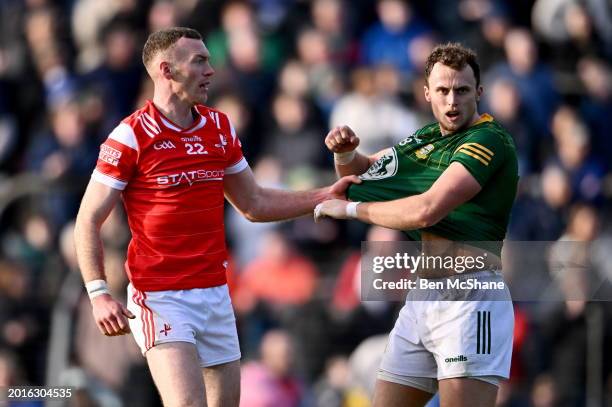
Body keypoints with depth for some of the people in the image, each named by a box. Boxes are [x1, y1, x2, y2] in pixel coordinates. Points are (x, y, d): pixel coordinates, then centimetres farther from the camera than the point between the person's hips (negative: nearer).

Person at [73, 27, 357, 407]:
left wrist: (326, 195, 12)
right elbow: (88, 220, -6)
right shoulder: (132, 136, -9)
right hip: (161, 299, -6)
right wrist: (99, 294, -16)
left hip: (216, 294, 6)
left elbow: (255, 204, 21)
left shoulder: (220, 127, 10)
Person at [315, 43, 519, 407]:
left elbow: (426, 211, -22)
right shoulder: (428, 138, 16)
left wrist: (352, 209, -10)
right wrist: (346, 153, 4)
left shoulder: (489, 141, -12)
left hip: (470, 298, -8)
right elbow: (362, 169, 29)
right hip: (421, 298, 9)